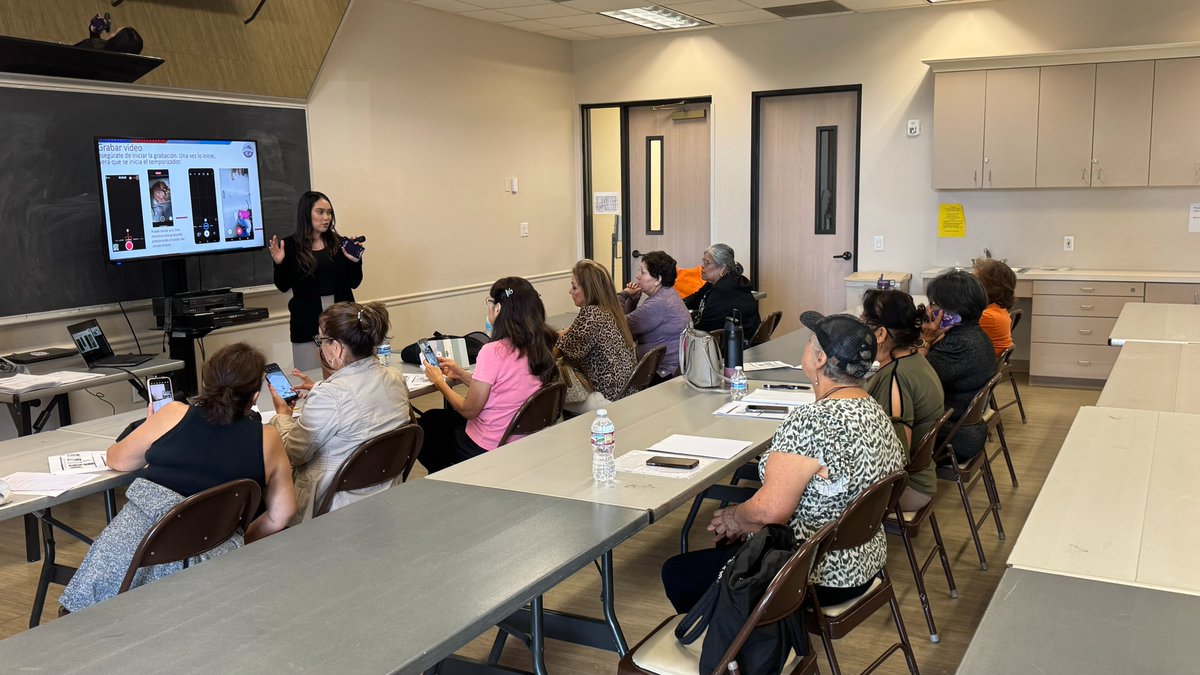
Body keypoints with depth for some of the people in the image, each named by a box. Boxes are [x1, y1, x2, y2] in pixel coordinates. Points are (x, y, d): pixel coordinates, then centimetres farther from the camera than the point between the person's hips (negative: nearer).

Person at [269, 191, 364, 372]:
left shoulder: (339, 243, 4)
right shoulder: (291, 246, 0)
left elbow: (353, 283, 6)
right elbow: (284, 287, 2)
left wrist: (355, 261, -10)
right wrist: (279, 263, -14)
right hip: (308, 320, -2)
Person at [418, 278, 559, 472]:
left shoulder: (493, 352, -26)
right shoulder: (539, 348, -4)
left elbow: (469, 410, -16)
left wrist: (439, 382, -1)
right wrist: (461, 374, 11)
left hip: (485, 449, -7)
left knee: (428, 423, 21)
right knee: (437, 418, 29)